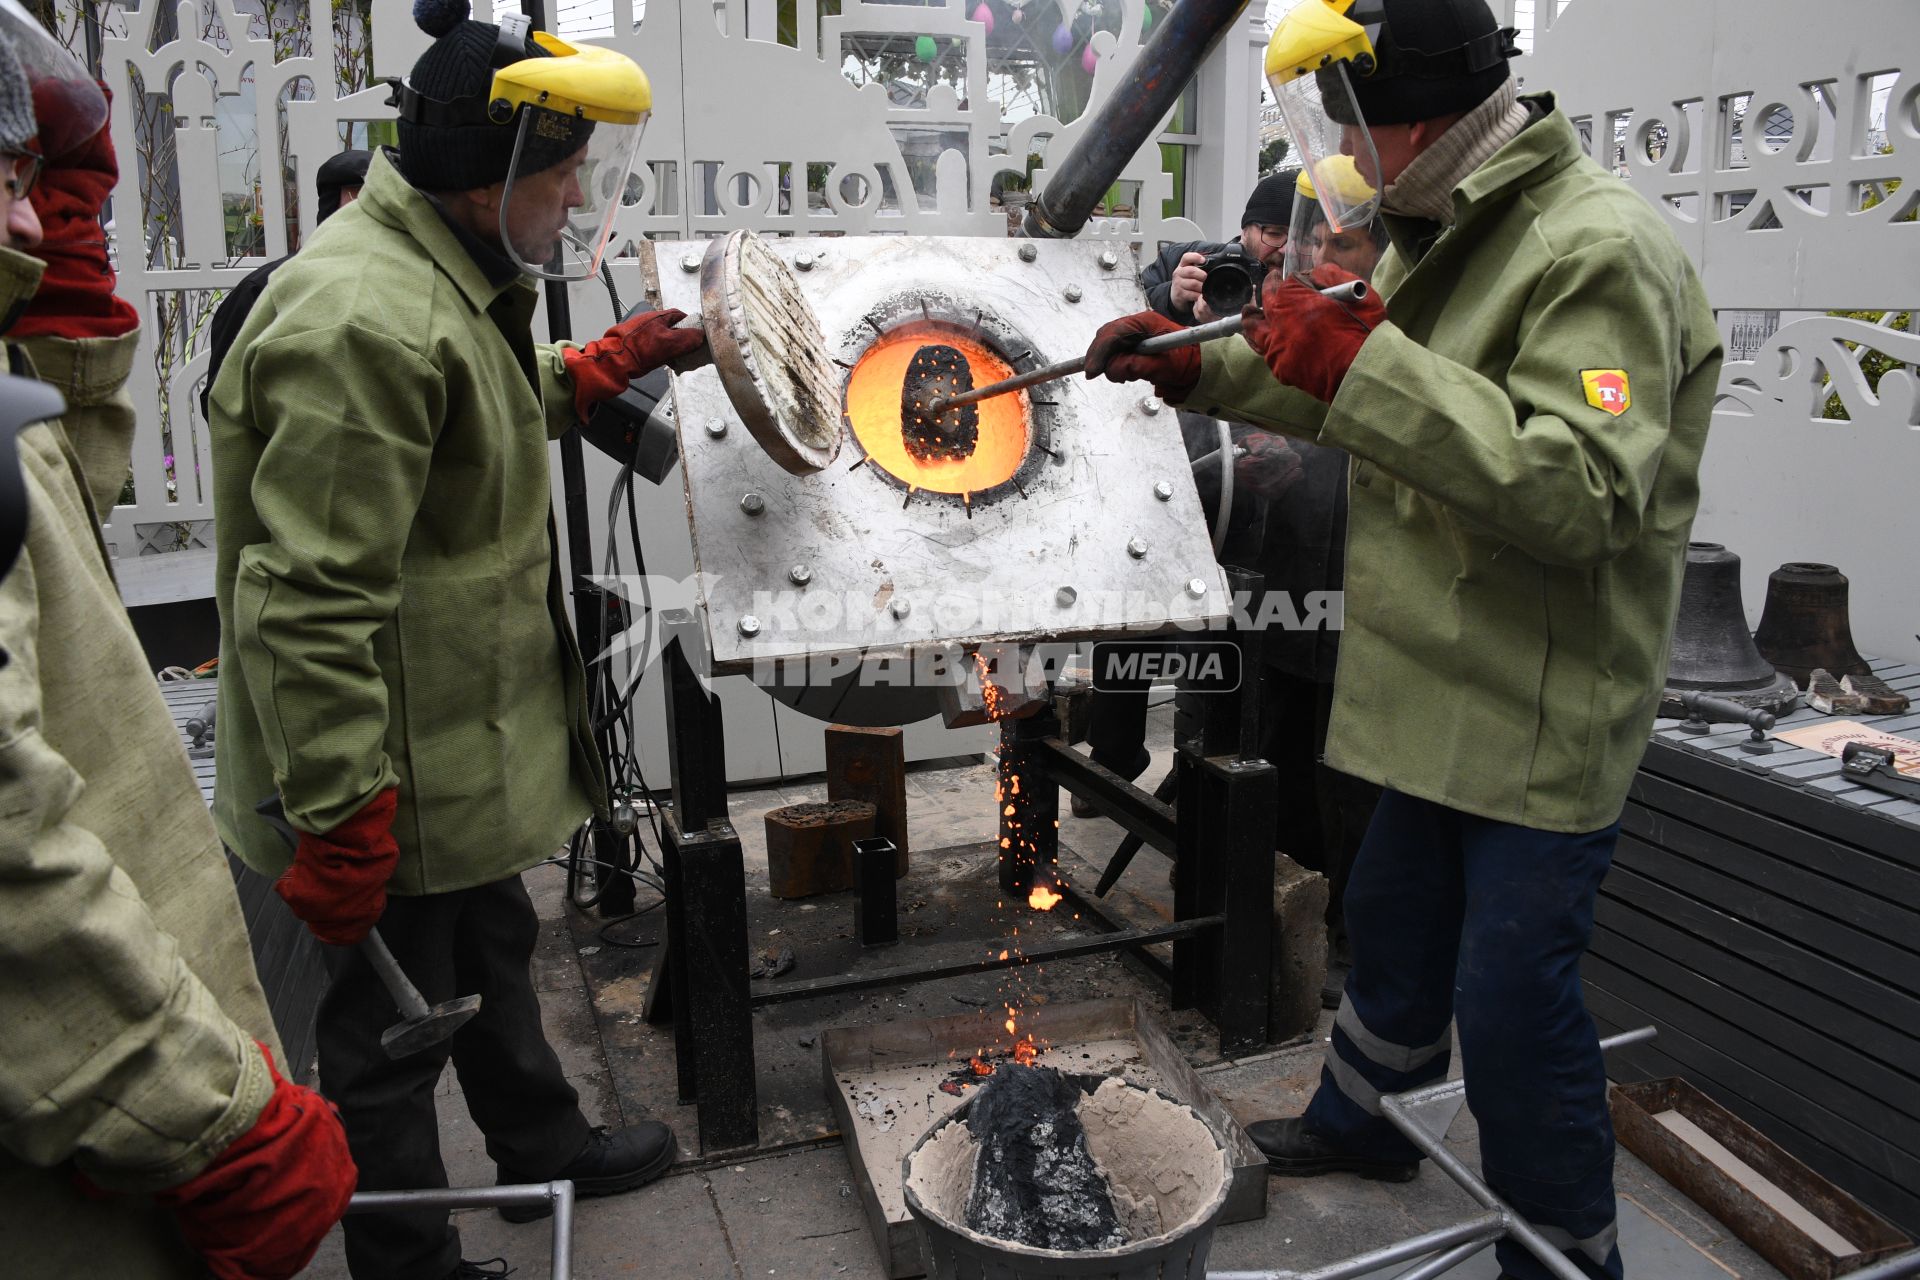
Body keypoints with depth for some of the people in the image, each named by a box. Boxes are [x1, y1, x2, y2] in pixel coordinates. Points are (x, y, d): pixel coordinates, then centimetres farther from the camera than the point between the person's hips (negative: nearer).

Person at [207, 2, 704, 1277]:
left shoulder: (448, 280, 7)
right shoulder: (365, 322, -28)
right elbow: (307, 601, -30)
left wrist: (616, 359, 17)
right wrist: (339, 824, -27)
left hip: (462, 742, 11)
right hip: (389, 781, -11)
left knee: (491, 947, 27)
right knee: (397, 1018, 10)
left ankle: (543, 1146, 50)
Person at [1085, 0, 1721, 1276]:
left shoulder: (1600, 251, -22)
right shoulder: (1449, 235, 9)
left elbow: (1582, 495, -32)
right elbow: (1356, 411, 22)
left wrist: (1367, 363, -34)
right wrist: (1201, 368, 14)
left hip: (1544, 714, -9)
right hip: (1448, 689, 9)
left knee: (1513, 991, 1)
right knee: (1396, 922, 24)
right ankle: (1361, 1119, 48)